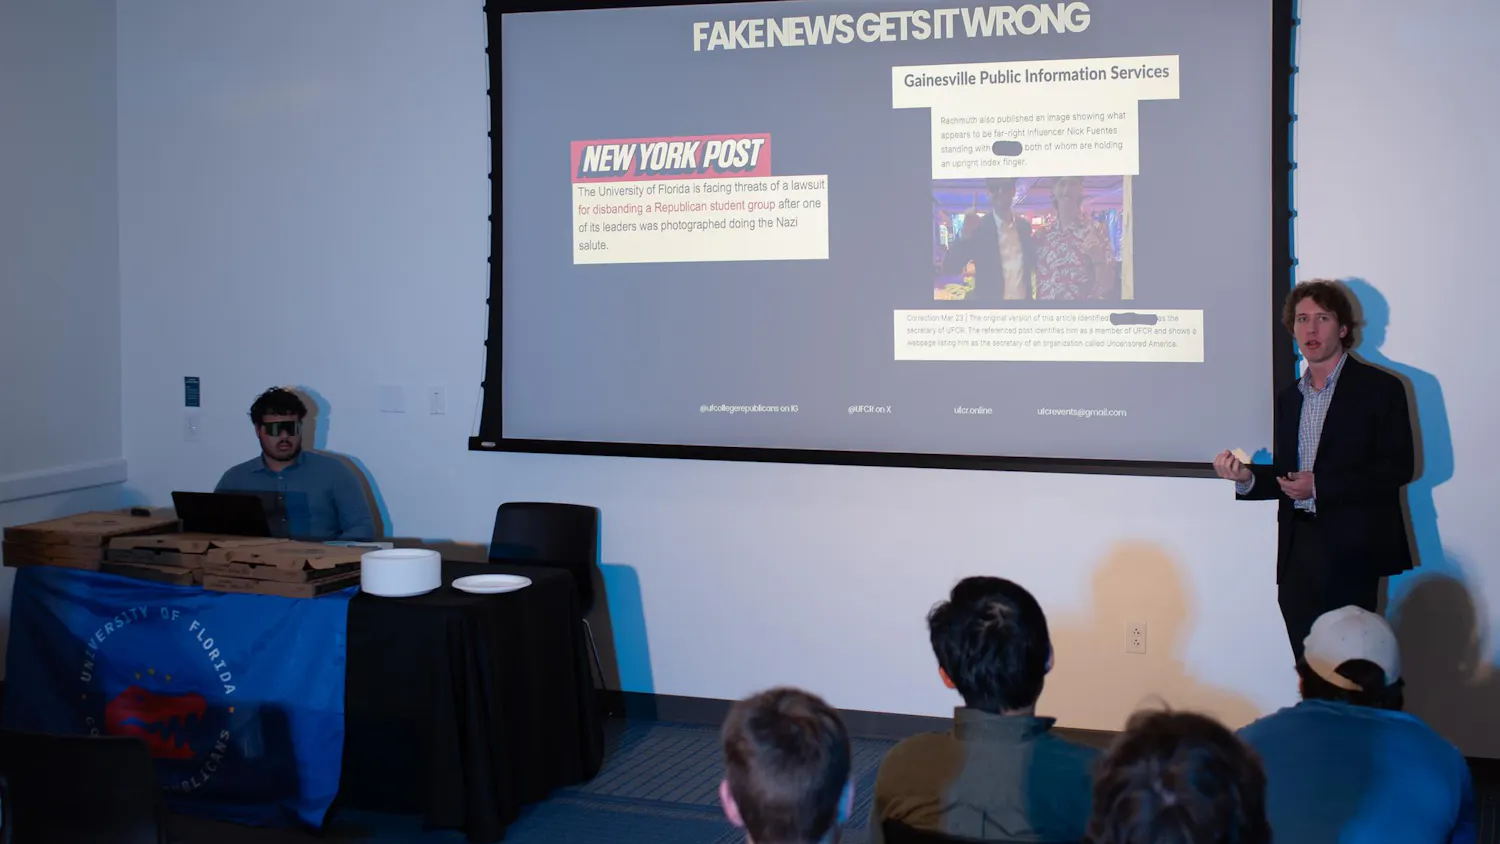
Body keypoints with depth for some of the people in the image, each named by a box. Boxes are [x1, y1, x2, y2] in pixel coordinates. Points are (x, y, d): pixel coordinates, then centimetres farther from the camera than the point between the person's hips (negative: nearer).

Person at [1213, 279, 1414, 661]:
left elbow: (1399, 467, -10)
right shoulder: (1288, 397, 17)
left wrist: (1319, 485, -15)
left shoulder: (1380, 388, -2)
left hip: (1351, 549, -5)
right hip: (1298, 548, 5)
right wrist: (1246, 478, -2)